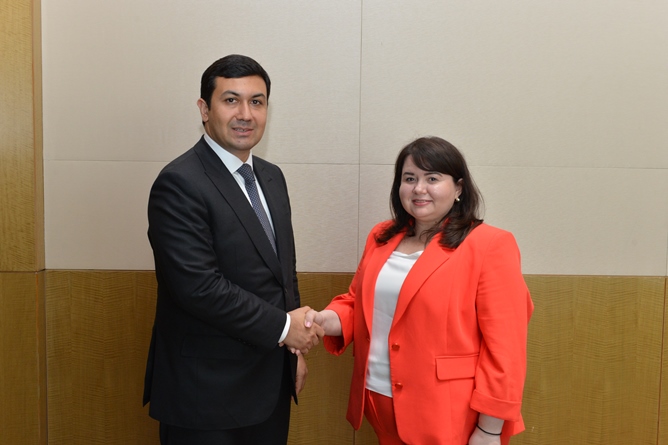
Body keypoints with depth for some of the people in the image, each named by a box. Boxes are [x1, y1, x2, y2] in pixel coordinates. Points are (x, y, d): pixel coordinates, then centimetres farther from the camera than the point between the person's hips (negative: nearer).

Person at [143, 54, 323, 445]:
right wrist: (283, 327, -15)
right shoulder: (180, 184, -16)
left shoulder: (272, 177, 8)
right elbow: (199, 286, -23)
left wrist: (295, 347, 10)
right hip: (207, 390, -7)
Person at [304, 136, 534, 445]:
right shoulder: (382, 237, 6)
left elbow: (504, 347, -13)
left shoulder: (489, 246, -13)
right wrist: (329, 320, -8)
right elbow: (357, 302, 13)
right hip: (381, 403, 6)